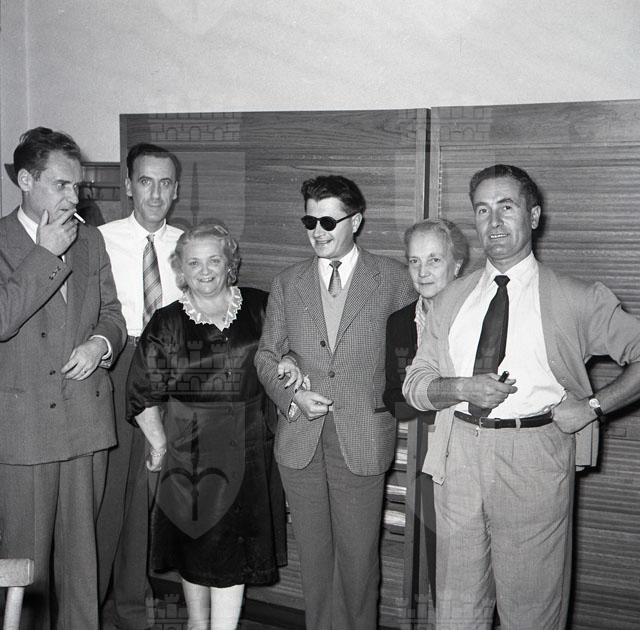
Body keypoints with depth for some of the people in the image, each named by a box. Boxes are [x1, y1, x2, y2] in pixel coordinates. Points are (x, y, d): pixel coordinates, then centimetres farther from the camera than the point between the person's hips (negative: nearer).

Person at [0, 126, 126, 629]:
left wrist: (102, 342, -5)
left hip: (87, 418, 4)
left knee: (82, 548, 13)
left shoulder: (90, 240, 11)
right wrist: (46, 255, -18)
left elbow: (111, 311, 16)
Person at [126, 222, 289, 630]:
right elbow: (142, 392, 1)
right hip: (190, 451, -1)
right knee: (195, 546, 11)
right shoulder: (167, 323, -3)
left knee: (235, 548, 1)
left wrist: (287, 364, -5)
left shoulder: (258, 307, 1)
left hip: (247, 449, 1)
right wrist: (159, 443, -2)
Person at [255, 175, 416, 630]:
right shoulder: (287, 284, 8)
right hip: (300, 438, 3)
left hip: (363, 437, -2)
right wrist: (291, 396, -6)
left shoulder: (392, 278, 0)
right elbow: (267, 355, 10)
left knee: (359, 553, 6)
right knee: (312, 550, 13)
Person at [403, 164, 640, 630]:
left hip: (534, 460, -3)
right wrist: (460, 388, -10)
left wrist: (593, 405, -7)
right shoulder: (451, 300, 10)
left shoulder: (577, 300, -1)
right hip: (459, 456, 4)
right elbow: (416, 385, 9)